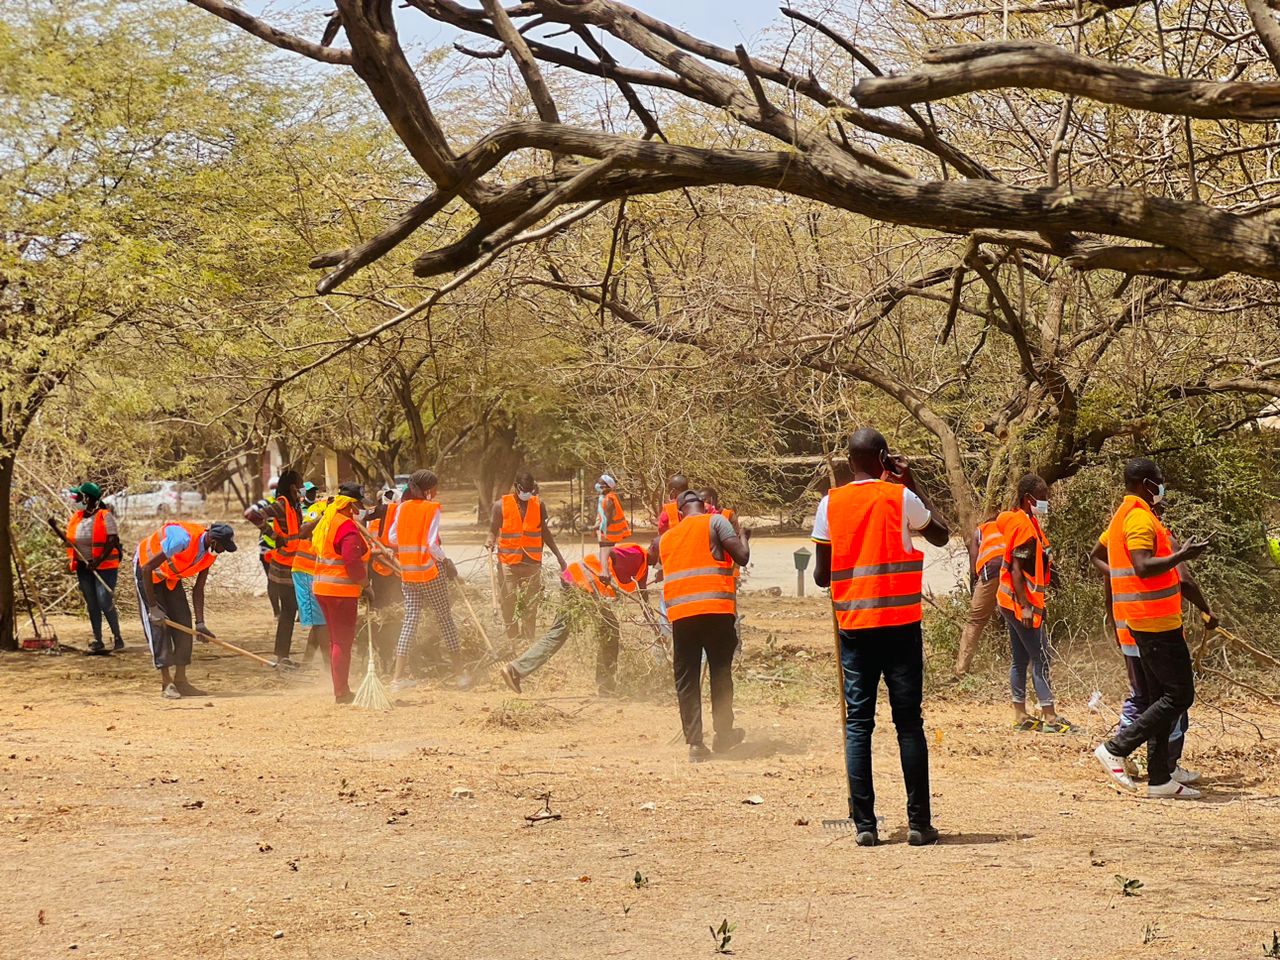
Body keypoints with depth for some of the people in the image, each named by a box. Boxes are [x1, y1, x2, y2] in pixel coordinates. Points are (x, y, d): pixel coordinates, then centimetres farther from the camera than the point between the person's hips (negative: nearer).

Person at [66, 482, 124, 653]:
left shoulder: (105, 516, -11)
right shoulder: (76, 518, 8)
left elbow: (112, 540, -18)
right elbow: (71, 540, 15)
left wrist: (99, 561, -25)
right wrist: (72, 560, -2)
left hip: (105, 566, -6)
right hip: (83, 567, 6)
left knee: (105, 603, -11)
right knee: (91, 605, 8)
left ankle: (117, 637, 3)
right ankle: (98, 641, 15)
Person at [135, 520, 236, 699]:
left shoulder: (210, 553, -13)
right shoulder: (185, 539, -38)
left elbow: (198, 589, -5)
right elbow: (147, 568, -35)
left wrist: (200, 622, -14)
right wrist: (153, 607, -32)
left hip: (171, 576, 8)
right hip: (147, 570, -8)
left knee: (183, 621, 1)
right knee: (157, 624, -14)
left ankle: (180, 681, 7)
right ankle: (167, 684, -14)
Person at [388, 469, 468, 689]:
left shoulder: (403, 508, 6)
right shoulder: (432, 508, -9)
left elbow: (392, 538, 9)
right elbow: (432, 544, -15)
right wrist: (446, 562, -3)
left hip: (407, 573, 5)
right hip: (430, 571, -5)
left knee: (410, 620, 6)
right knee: (445, 619, 6)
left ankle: (399, 676, -2)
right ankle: (460, 673, 11)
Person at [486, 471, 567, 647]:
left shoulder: (539, 505, 6)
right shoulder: (501, 505, -2)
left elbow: (544, 532, 15)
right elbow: (493, 531, 3)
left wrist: (559, 556, 16)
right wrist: (490, 542, -20)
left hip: (532, 564, 2)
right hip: (508, 564, -2)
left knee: (531, 606, 2)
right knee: (508, 605, -2)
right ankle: (511, 644, 4)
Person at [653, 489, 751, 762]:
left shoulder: (666, 537, 19)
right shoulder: (715, 522, 5)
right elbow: (742, 557, -2)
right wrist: (744, 537, 17)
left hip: (680, 615, 3)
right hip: (717, 610, -3)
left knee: (686, 680, 7)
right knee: (720, 673, 13)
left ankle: (695, 742, 1)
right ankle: (723, 734, 21)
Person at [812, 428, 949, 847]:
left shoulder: (831, 504, 2)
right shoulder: (900, 497, -3)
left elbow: (821, 575, 4)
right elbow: (941, 535, 15)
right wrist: (911, 482, 16)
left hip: (853, 627, 2)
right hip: (900, 625, -1)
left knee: (857, 723, 4)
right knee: (909, 722, 2)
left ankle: (864, 824, -1)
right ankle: (919, 822, 1)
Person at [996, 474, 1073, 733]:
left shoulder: (1024, 521, 12)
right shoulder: (1023, 525, -17)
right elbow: (1016, 570, -21)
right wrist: (1025, 607, -22)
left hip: (1012, 602, 10)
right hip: (1021, 603, -10)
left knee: (1021, 658, 11)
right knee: (1041, 657, -7)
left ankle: (1021, 715, 15)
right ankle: (1050, 718, -6)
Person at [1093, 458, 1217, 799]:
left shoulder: (1120, 516, 17)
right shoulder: (1141, 517, -15)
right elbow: (1143, 567, -26)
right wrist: (1182, 555, -20)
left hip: (1139, 621, 11)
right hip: (1156, 621, -11)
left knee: (1161, 697, 11)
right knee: (1179, 695, -8)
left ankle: (1160, 778, 11)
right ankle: (1115, 749, -8)